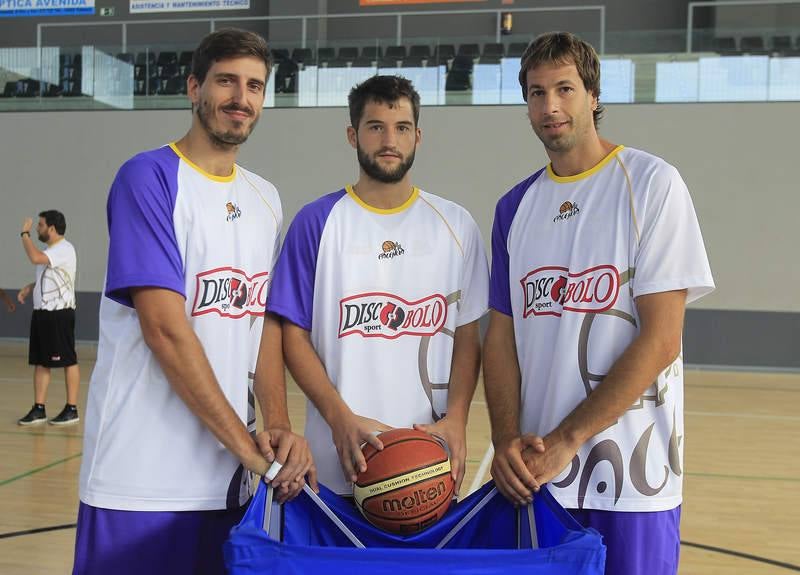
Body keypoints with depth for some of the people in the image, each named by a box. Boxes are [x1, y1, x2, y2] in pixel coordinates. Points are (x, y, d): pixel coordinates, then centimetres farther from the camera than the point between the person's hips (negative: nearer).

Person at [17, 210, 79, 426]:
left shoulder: (64, 249, -15)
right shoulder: (50, 250, 16)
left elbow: (35, 258, -30)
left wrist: (24, 233, -16)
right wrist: (29, 287, 11)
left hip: (59, 313, -10)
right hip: (41, 312, 10)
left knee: (68, 361, -1)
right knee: (40, 362, 9)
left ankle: (72, 409, 5)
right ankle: (39, 409, 14)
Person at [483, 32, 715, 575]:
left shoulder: (652, 183, -7)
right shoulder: (516, 206, 8)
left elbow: (661, 339, -13)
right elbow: (501, 333, 8)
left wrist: (565, 440, -14)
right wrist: (507, 439, -8)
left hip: (629, 475, -4)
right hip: (535, 471, 5)